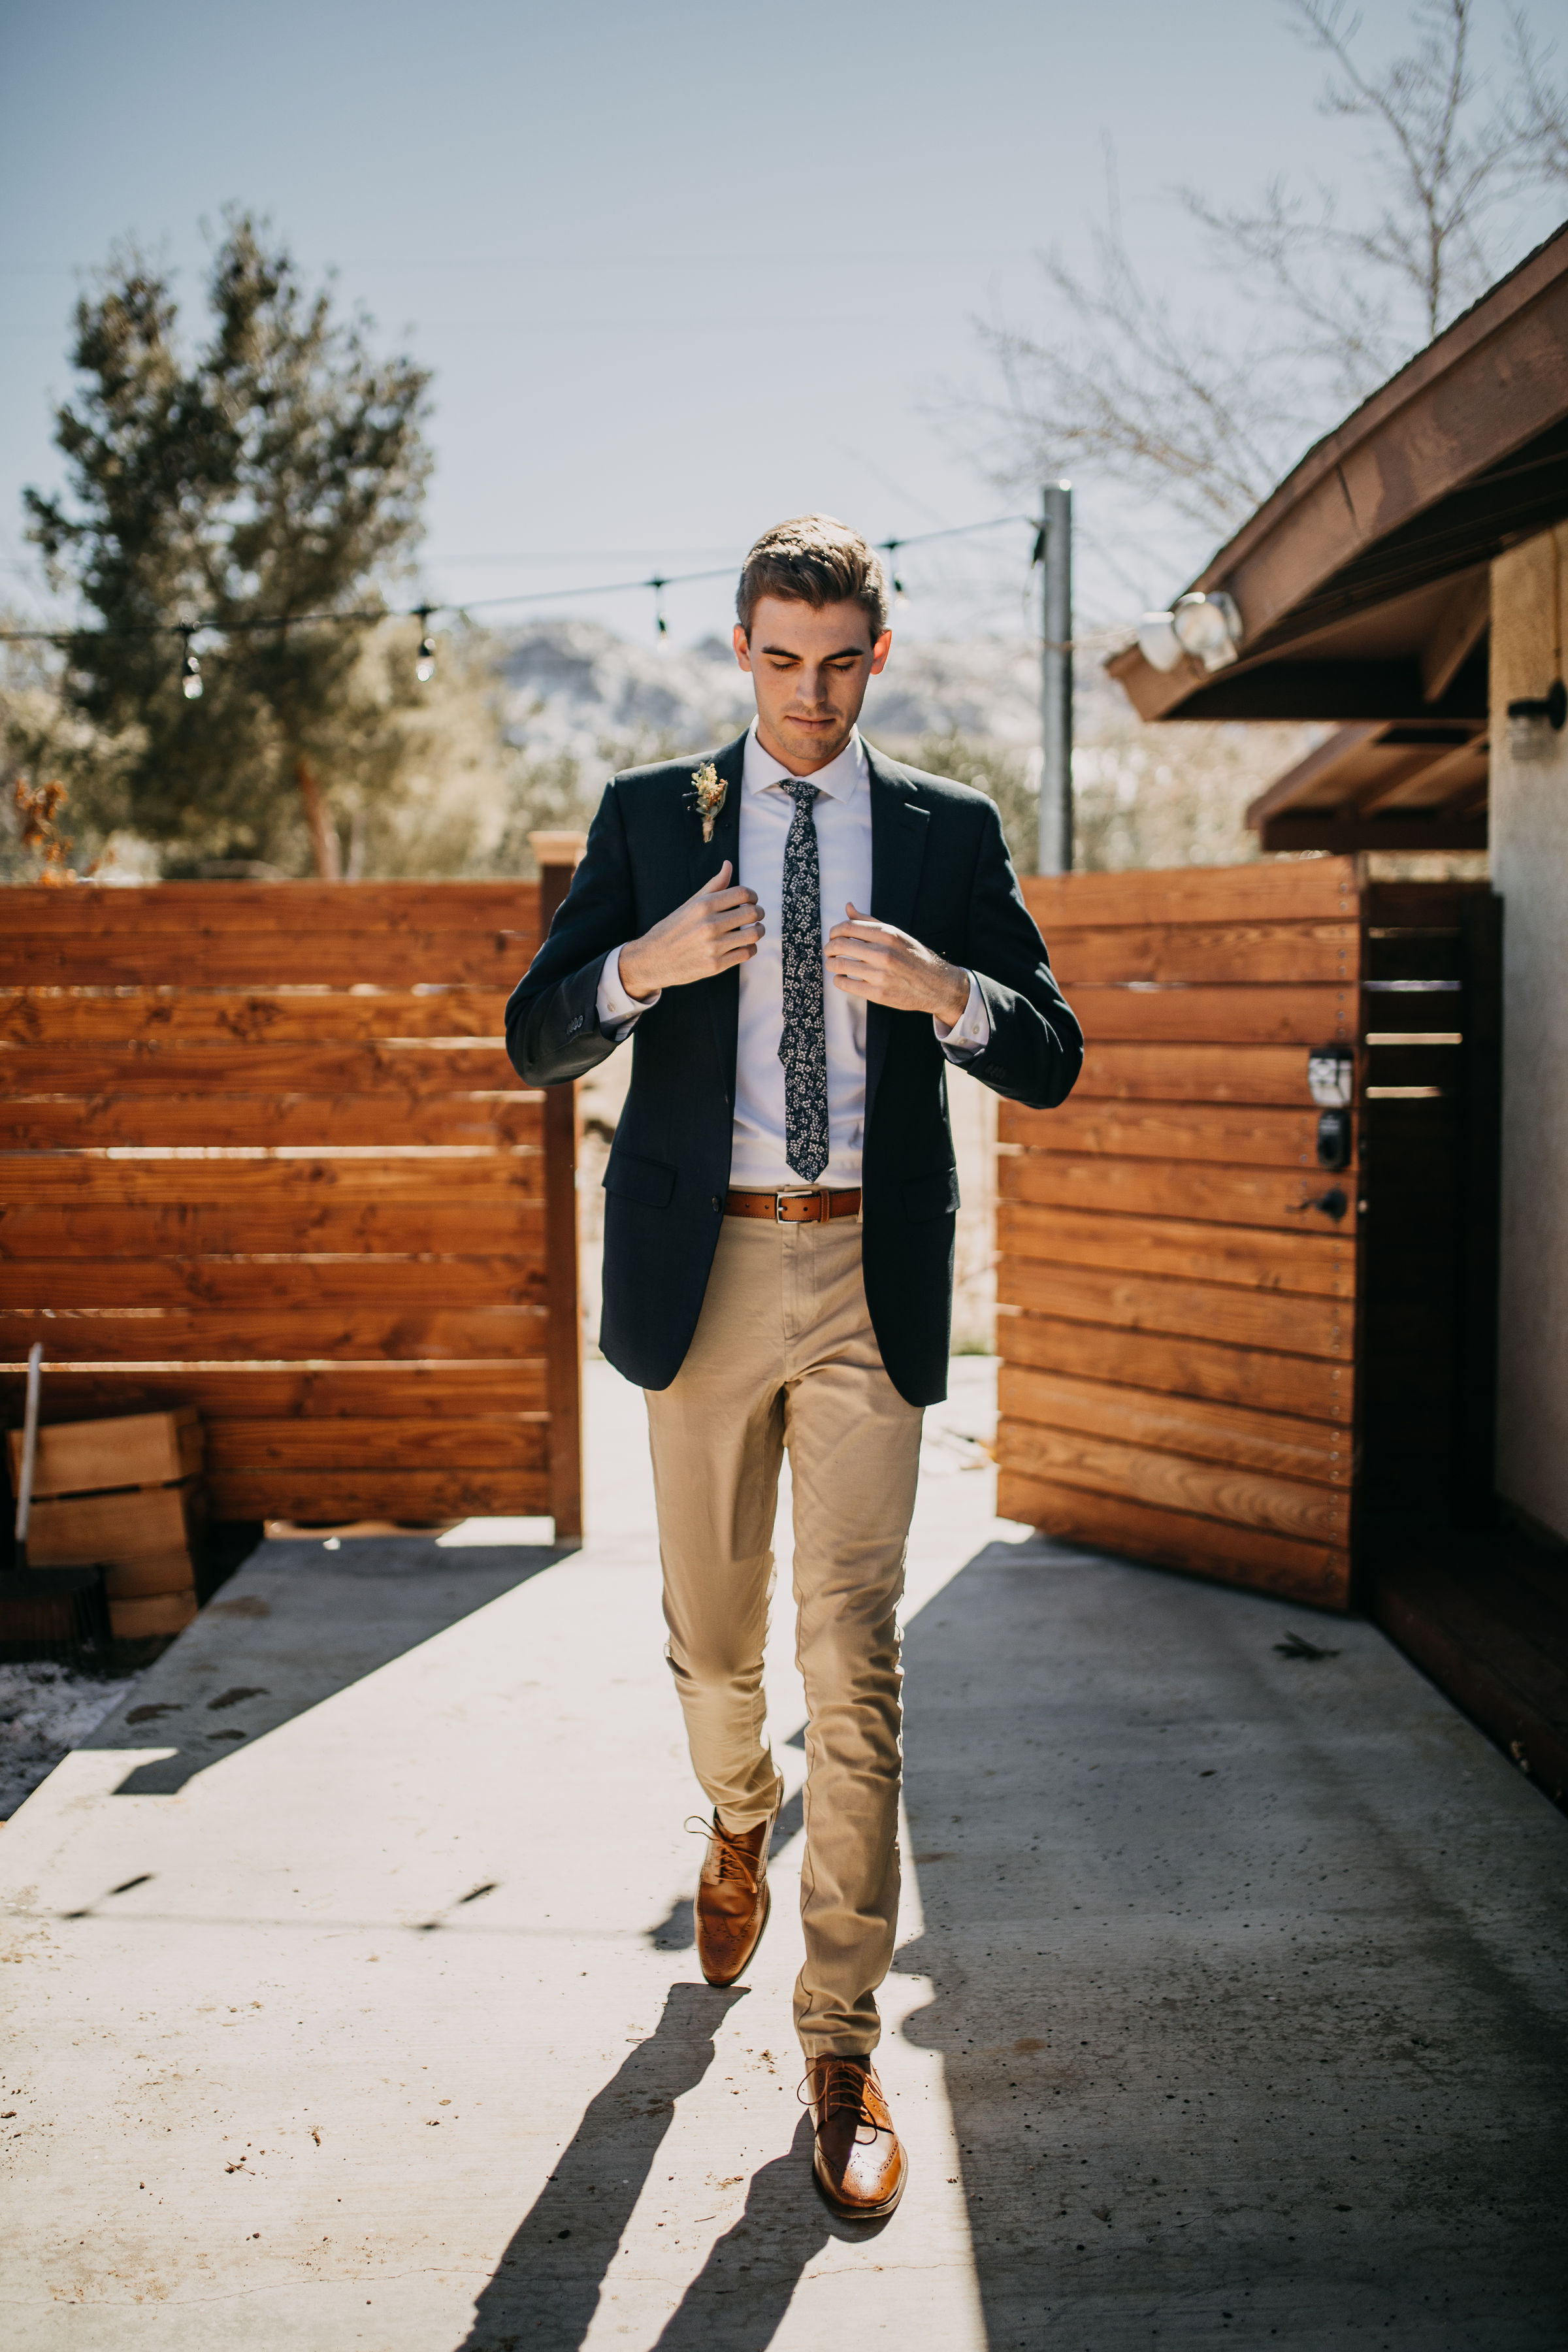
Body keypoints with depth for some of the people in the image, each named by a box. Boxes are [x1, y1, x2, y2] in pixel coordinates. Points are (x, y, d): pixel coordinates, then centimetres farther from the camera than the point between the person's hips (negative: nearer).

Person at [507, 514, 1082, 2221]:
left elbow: (1049, 1064, 4)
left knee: (854, 1650, -6)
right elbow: (535, 1041, 2)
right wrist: (647, 963, -18)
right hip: (702, 1267, 1)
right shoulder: (647, 815, 7)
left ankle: (841, 2040, 4)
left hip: (870, 1279, -1)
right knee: (712, 1628, 14)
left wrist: (947, 990, -17)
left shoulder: (950, 831, 7)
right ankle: (737, 1822, 48)